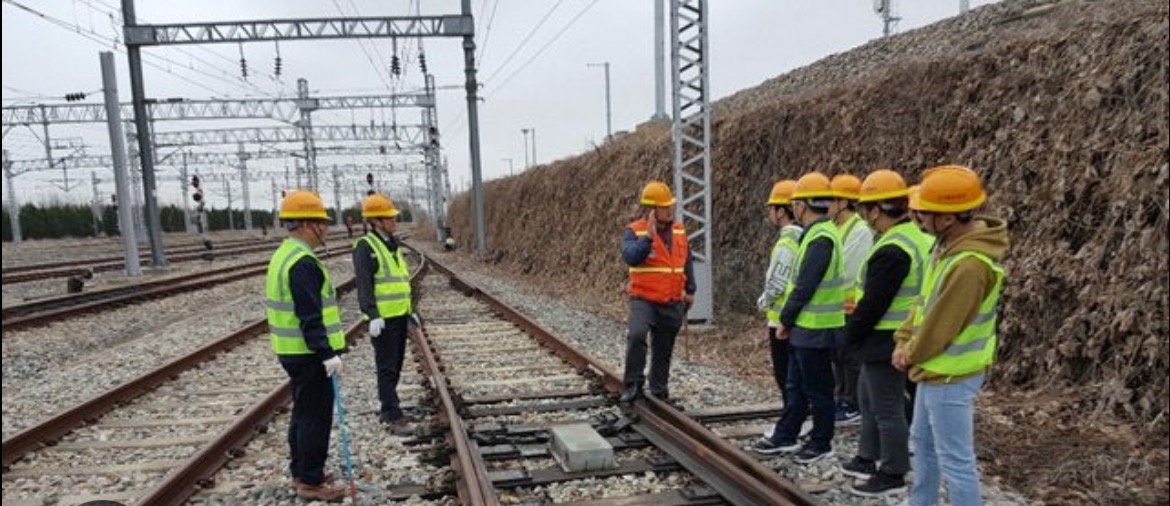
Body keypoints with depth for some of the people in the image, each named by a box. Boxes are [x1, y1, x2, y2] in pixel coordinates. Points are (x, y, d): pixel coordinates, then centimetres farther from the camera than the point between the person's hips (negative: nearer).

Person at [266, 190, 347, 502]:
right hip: (308, 353, -11)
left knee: (304, 412, 19)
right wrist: (328, 354, -24)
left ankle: (301, 472, 30)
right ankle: (310, 482, 6)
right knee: (316, 415, -2)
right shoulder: (303, 263, -21)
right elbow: (310, 316, -25)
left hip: (294, 351, 11)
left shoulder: (284, 256, 13)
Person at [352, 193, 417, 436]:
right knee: (387, 367, -4)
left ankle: (386, 408, 26)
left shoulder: (393, 244, 14)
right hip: (382, 318, -8)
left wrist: (409, 310, 20)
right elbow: (364, 285, -19)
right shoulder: (365, 247, -12)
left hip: (399, 315, 8)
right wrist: (373, 315, -27)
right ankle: (394, 417, -1)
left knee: (396, 365, 14)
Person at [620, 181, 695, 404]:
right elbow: (631, 257, -26)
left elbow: (687, 262, 20)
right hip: (644, 299, -5)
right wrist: (648, 236, -31)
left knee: (663, 348, 12)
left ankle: (659, 390, 29)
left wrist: (690, 290, 21)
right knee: (637, 335, -27)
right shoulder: (635, 231, -8)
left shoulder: (679, 230, 8)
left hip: (673, 303, 5)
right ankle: (633, 384, -11)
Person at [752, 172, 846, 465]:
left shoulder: (821, 238, -21)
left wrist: (785, 320, -11)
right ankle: (785, 437, 28)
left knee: (817, 389, 4)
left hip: (815, 330, -10)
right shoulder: (818, 233, 11)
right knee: (796, 386, 17)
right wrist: (789, 320, 14)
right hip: (806, 327, 10)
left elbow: (805, 287, -22)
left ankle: (821, 444, 18)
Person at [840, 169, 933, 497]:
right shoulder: (913, 237, 8)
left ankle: (893, 474, 16)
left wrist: (850, 336, -10)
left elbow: (873, 304, -23)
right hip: (890, 338, 11)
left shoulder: (892, 250, -25)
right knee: (868, 397, 22)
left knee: (887, 408, 2)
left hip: (885, 341, -11)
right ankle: (867, 459, 35)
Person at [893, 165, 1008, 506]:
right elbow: (926, 298, 10)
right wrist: (904, 341, 4)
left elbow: (941, 325, -22)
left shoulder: (969, 265, -30)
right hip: (936, 369, 10)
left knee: (955, 461, 1)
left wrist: (911, 355, -5)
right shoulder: (950, 242, 1)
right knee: (923, 441, 25)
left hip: (950, 376, -10)